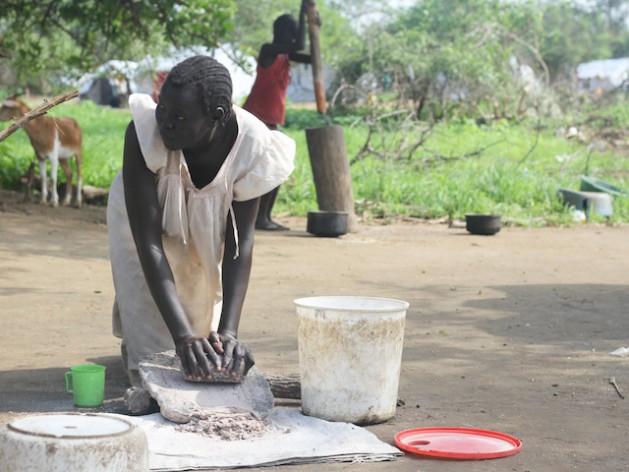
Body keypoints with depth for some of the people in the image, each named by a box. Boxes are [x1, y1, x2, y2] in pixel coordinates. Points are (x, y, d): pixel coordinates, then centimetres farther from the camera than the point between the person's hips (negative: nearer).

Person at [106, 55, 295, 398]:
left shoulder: (250, 146, -33)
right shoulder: (143, 133, -38)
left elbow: (240, 243, -30)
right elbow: (148, 242, -39)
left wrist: (228, 331, -43)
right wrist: (182, 335, -46)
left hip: (206, 232, 2)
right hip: (143, 222, -2)